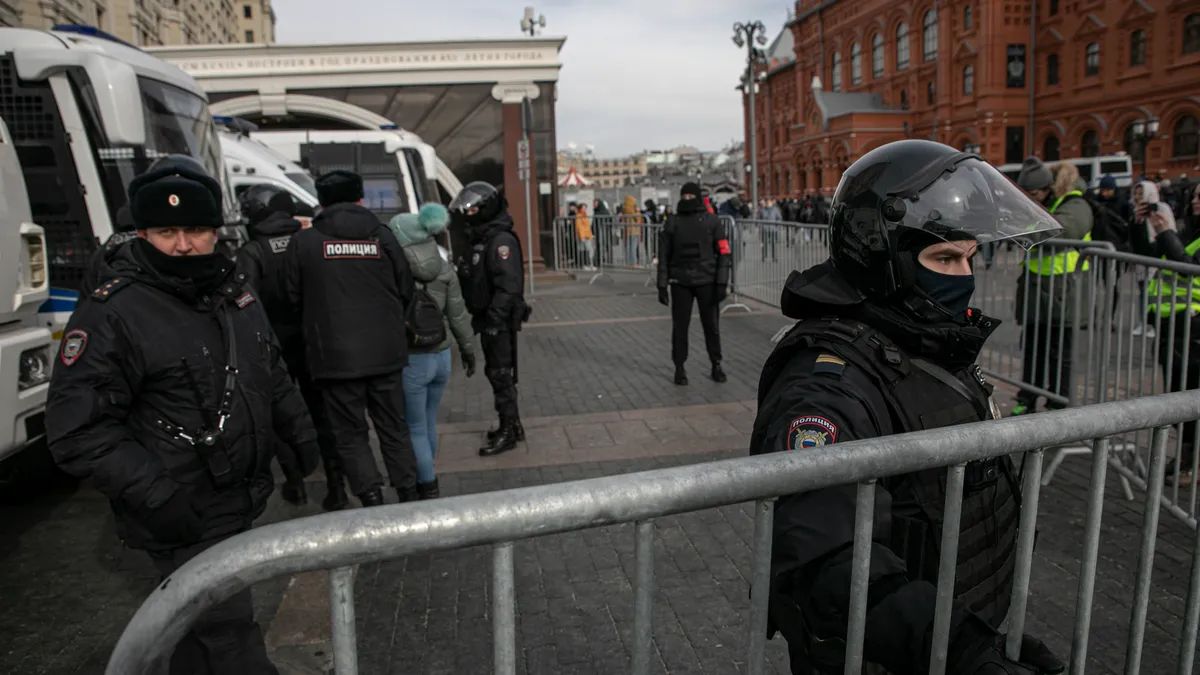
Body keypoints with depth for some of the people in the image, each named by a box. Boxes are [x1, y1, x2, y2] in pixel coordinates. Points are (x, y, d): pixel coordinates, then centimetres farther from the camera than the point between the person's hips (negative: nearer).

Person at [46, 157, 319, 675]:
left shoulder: (235, 291, 8)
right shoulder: (111, 314, -16)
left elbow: (271, 373, 22)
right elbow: (77, 430, -17)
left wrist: (298, 428, 16)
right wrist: (153, 493, -23)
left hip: (242, 503, 7)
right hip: (185, 519, -7)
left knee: (199, 631, 24)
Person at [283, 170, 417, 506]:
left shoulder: (303, 242, -4)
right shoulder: (383, 237, 0)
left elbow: (293, 297, 2)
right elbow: (406, 292, 7)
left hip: (335, 355, -2)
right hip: (386, 352, 2)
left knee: (349, 433, 9)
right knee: (393, 427, 15)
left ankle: (371, 498, 4)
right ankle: (408, 494, 20)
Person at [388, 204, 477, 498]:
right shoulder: (444, 269, 2)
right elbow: (458, 315, 6)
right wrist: (468, 350, 16)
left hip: (411, 360, -5)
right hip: (441, 356, 5)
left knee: (415, 428, 5)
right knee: (429, 423, 18)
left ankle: (428, 488, 9)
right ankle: (424, 480, 31)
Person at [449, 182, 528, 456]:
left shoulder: (501, 241, -17)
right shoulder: (482, 240, 15)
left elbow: (508, 286, -26)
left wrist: (493, 320, -28)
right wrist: (481, 320, 18)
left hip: (500, 322, -10)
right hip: (489, 321, 10)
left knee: (501, 375, -3)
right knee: (496, 373, 17)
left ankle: (507, 433, 7)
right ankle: (513, 426, 28)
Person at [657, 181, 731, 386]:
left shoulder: (712, 221, 1)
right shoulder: (672, 223, 5)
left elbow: (723, 253, -1)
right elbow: (664, 256, 6)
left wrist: (722, 283, -8)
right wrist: (662, 285, 1)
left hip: (707, 281, -1)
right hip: (680, 283, 1)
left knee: (711, 325, 6)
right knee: (679, 327, 4)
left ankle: (716, 365, 20)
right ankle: (680, 368, 15)